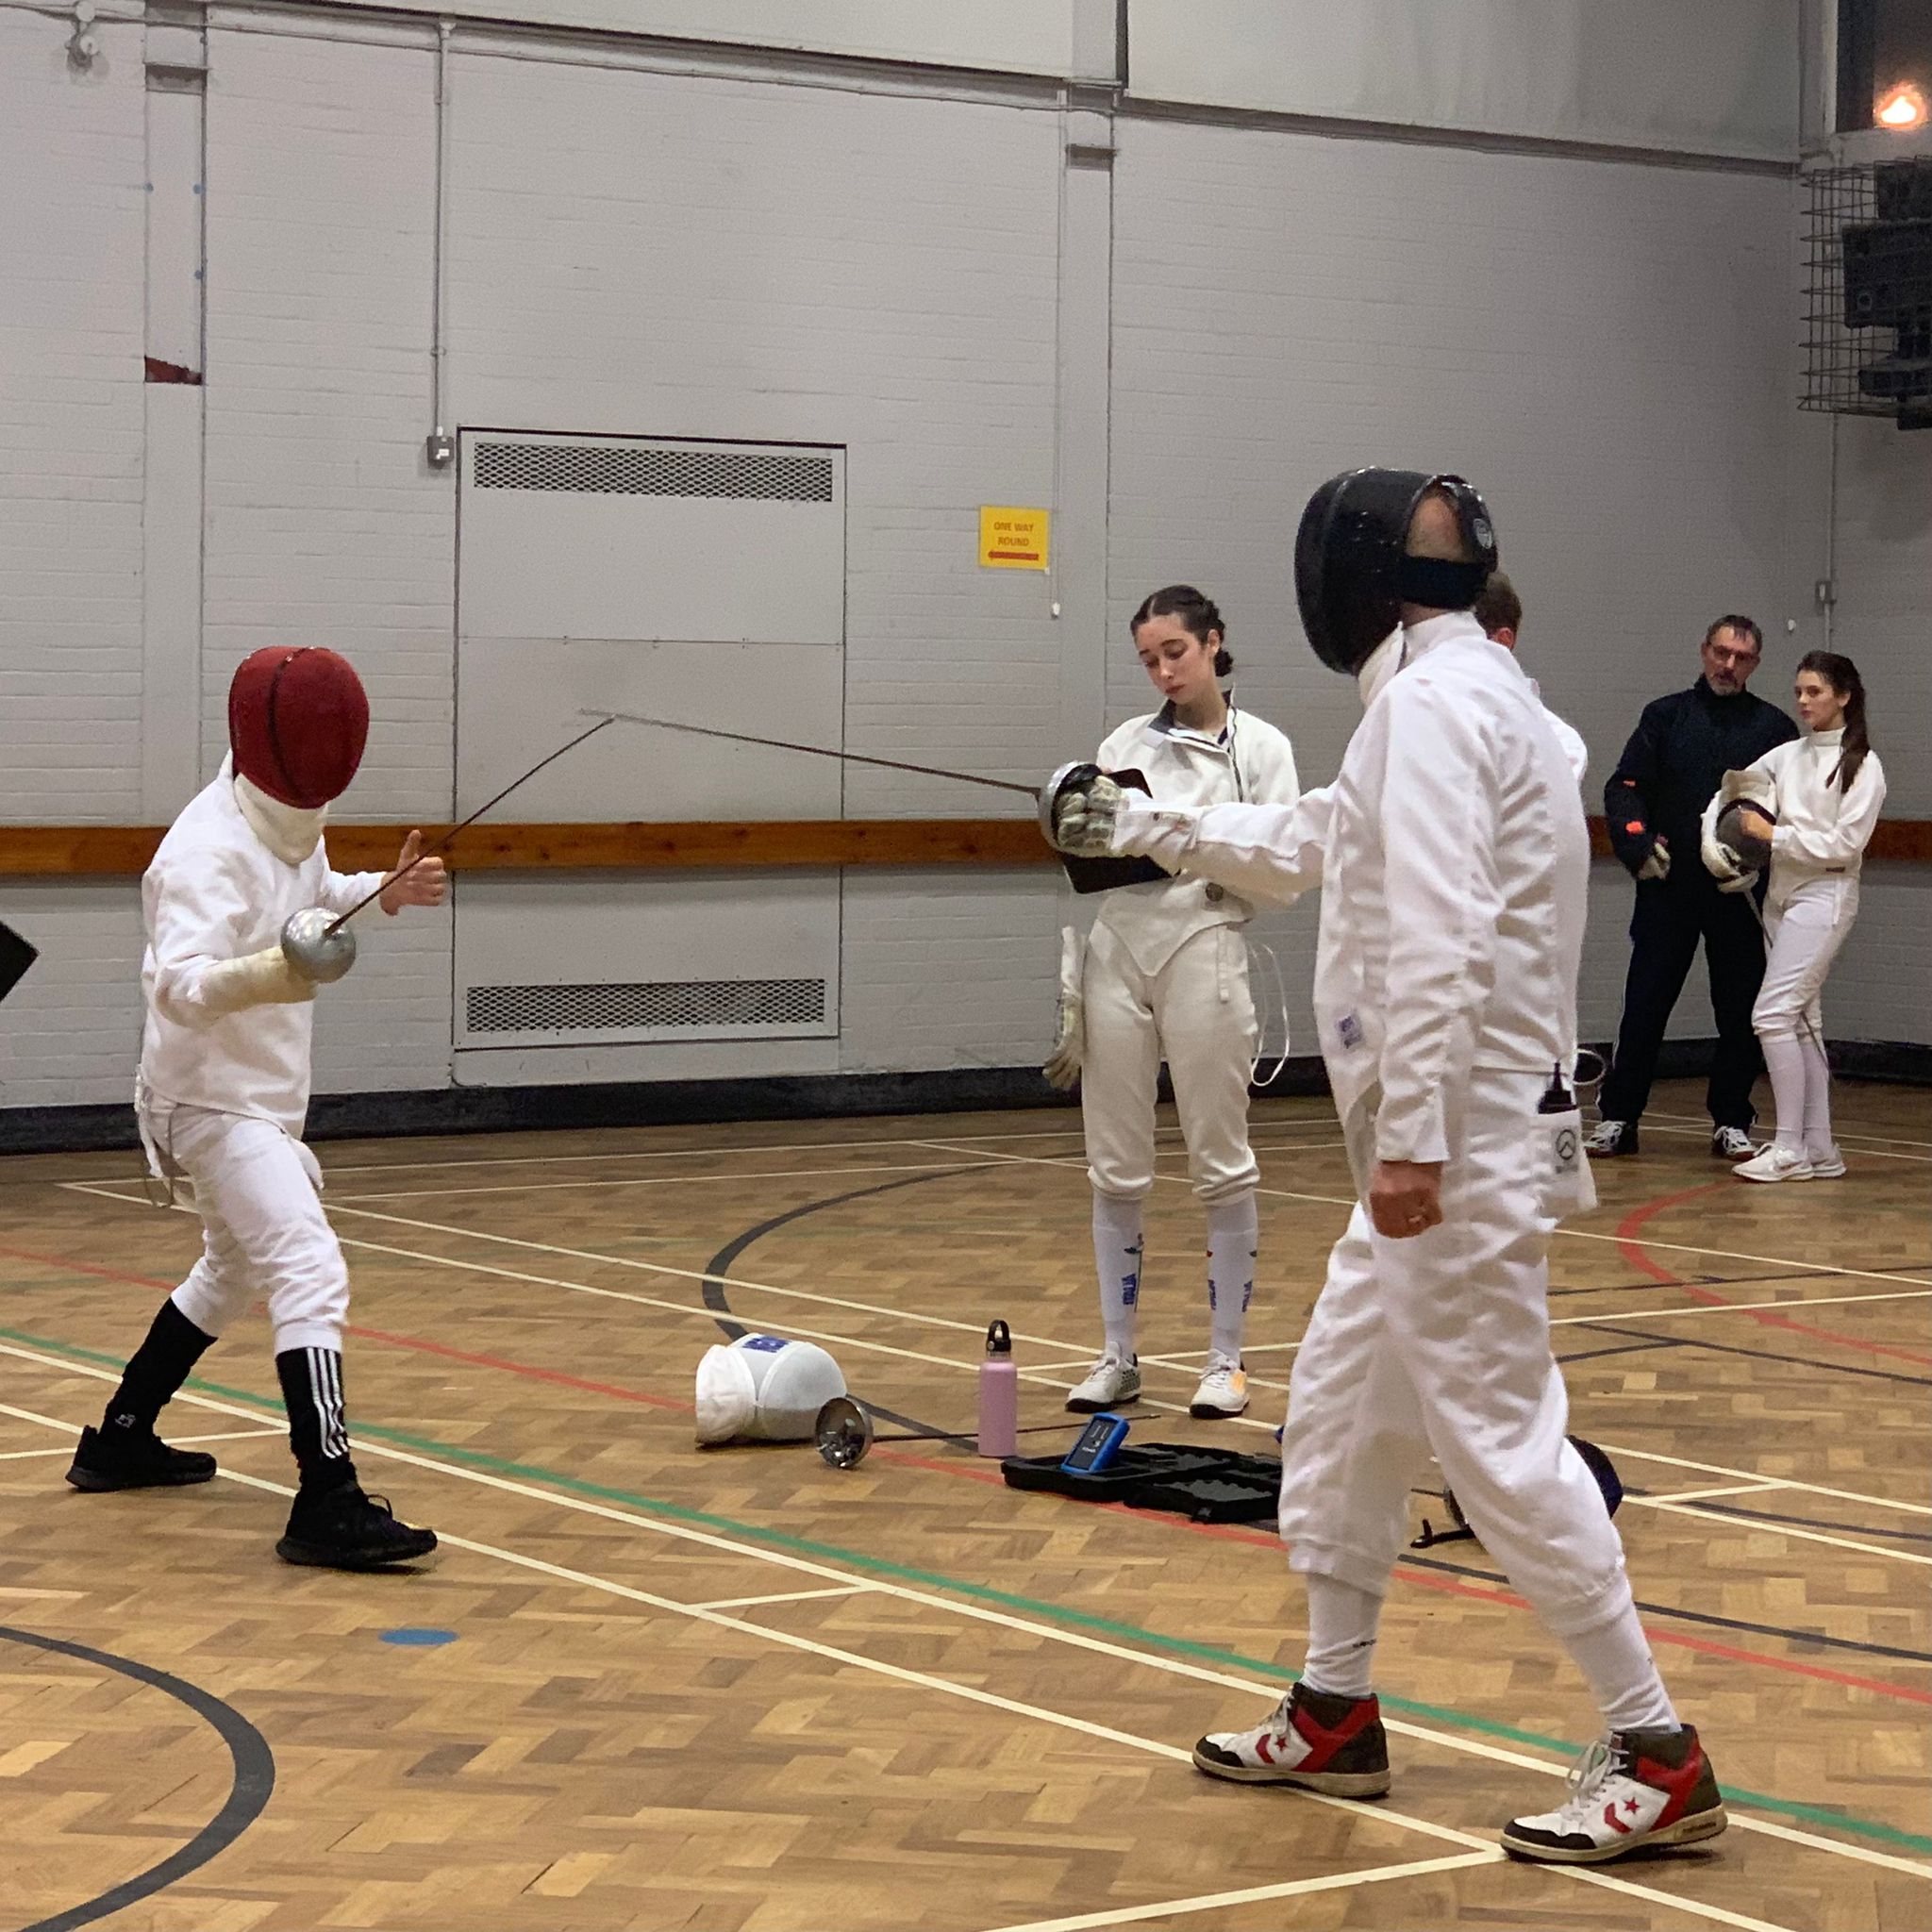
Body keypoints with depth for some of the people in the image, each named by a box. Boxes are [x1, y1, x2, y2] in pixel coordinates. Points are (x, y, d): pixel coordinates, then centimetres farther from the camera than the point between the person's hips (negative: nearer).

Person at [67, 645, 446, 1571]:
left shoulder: (287, 823, 2)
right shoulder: (209, 849, -25)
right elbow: (181, 985, -38)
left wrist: (386, 891, 6)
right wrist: (268, 973, -57)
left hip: (259, 1099, 10)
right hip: (215, 1103, -10)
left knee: (235, 1268, 27)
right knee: (313, 1277, -22)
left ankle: (120, 1440, 41)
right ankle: (328, 1506, -28)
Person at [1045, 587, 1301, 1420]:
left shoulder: (1261, 749, 0)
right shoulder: (1124, 744, 9)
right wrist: (1068, 996, 9)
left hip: (1203, 956, -3)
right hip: (1116, 955, 3)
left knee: (1221, 1165, 3)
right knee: (1116, 1171, 6)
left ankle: (1225, 1358, 12)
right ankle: (1119, 1356, 15)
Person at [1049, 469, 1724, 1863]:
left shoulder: (1431, 701, -16)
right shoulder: (1469, 696, 16)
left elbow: (1434, 941, -26)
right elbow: (1309, 845, 31)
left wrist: (1410, 1141, -28)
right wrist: (1143, 827, 40)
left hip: (1462, 1145, -10)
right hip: (1449, 1138, 10)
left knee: (1496, 1444, -8)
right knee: (1340, 1413, 18)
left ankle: (1657, 1758, -4)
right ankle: (1336, 1718, 27)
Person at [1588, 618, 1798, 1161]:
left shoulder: (1773, 727, 8)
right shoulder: (1666, 715, 9)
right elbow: (1623, 788, 4)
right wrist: (1637, 842, -13)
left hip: (1740, 894, 0)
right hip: (1667, 887, 0)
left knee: (1741, 1012, 3)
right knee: (1644, 1006, 0)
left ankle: (1731, 1122, 14)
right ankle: (1618, 1119, 8)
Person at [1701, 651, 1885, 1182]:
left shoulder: (1861, 765, -8)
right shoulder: (1787, 756, 9)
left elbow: (1844, 845, -15)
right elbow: (1727, 794, 18)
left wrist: (1773, 834, -15)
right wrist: (1714, 841, 0)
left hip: (1824, 896, -7)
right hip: (1782, 894, 7)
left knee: (1774, 1015, -15)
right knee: (1802, 1021, 9)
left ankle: (1791, 1149, -11)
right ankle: (1818, 1148, 14)